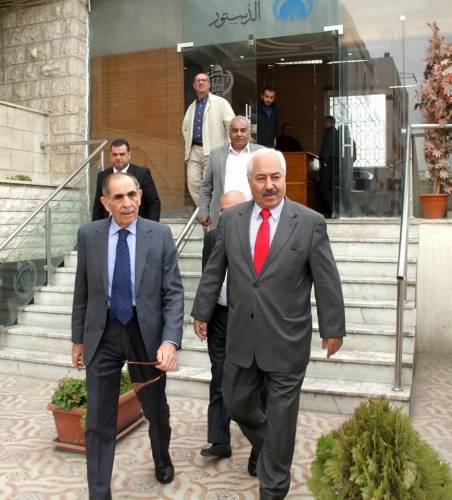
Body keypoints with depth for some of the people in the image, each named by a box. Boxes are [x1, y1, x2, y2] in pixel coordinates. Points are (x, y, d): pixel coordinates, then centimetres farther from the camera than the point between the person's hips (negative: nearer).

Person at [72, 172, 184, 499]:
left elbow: (174, 292, -8)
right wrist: (79, 338, 8)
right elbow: (83, 291, 5)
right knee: (99, 421, 4)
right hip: (102, 335, 0)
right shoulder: (88, 234, -2)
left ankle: (163, 459, 51)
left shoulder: (160, 235, -7)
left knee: (156, 409, 20)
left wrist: (170, 340, -19)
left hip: (146, 332, 0)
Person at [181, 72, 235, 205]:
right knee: (193, 182, 1)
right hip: (194, 150, 6)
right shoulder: (191, 107, 17)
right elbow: (185, 127, 27)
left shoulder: (220, 102, -1)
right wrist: (188, 146, 16)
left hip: (213, 151, -6)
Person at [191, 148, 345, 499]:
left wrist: (333, 328, -1)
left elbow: (327, 280, -4)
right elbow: (214, 270, 8)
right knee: (236, 403, 18)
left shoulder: (310, 222, -8)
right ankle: (263, 444, 51)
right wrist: (202, 311, 11)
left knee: (281, 416, 9)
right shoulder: (231, 219, 1)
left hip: (286, 339, -3)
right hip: (241, 336, 4)